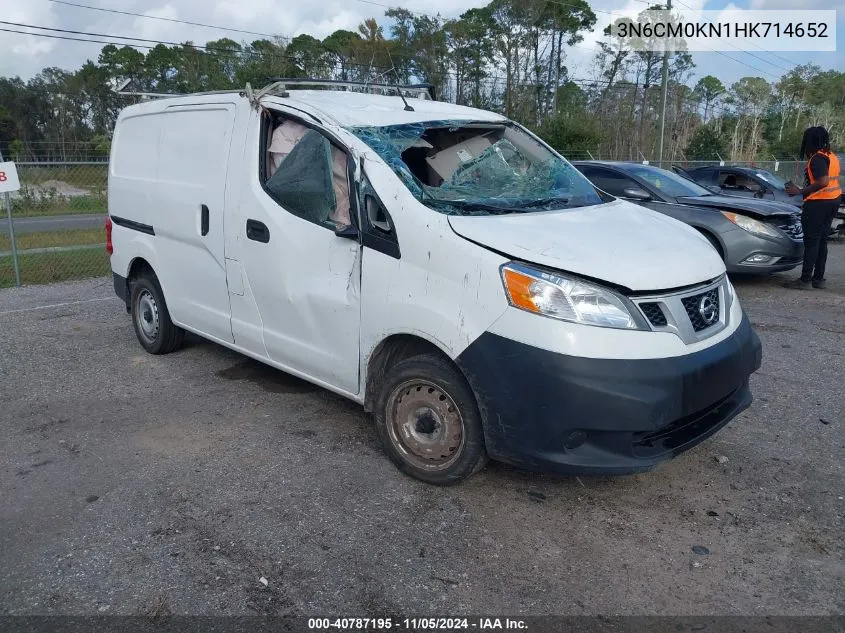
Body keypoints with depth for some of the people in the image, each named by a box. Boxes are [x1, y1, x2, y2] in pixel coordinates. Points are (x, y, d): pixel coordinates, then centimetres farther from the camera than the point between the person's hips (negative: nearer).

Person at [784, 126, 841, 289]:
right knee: (822, 240, 12)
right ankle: (818, 278, 16)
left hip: (819, 202, -9)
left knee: (811, 241, -7)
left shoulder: (817, 158, -15)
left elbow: (822, 182, -24)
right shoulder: (831, 156, 15)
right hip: (833, 200, 9)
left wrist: (800, 191, -18)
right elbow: (830, 180, 18)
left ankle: (805, 280, -6)